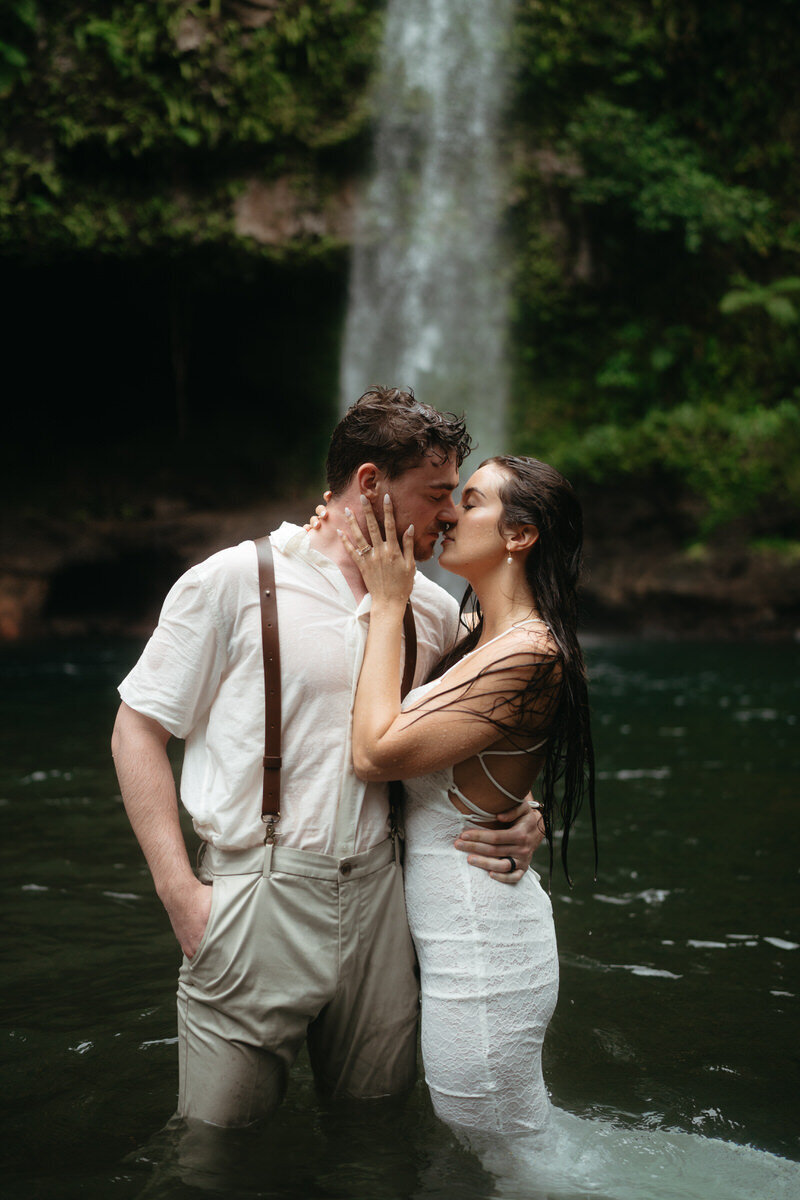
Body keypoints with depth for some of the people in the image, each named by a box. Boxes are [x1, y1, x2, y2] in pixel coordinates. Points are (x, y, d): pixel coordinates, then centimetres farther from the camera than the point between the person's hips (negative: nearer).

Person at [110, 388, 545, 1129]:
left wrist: (519, 817, 0)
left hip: (377, 897, 4)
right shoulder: (236, 581, -6)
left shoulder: (434, 610, 8)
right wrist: (180, 890, -10)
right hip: (257, 895, -4)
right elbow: (139, 729, -2)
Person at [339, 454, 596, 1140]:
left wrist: (390, 603, -15)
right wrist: (379, 586, 5)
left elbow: (375, 753, -22)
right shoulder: (479, 643, 11)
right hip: (458, 929, 10)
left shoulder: (528, 653, -19)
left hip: (482, 946, -10)